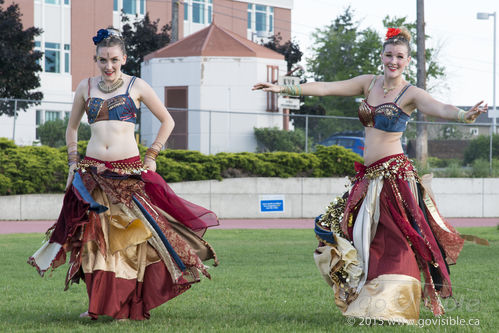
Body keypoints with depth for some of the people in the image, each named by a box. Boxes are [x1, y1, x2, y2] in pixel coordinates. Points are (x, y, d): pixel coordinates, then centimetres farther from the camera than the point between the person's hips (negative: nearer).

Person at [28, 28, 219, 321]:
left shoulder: (136, 86, 3)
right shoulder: (86, 87, 11)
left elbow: (167, 121, 10)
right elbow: (72, 127, 23)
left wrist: (152, 156, 4)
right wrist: (73, 162, 14)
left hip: (130, 173, -2)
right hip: (92, 173, 2)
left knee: (130, 238, -5)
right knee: (95, 238, 0)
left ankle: (126, 306, 2)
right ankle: (98, 304, 9)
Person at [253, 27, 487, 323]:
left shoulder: (411, 94, -6)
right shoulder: (369, 84, 12)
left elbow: (440, 108, -23)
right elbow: (326, 88, 12)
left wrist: (464, 116, -45)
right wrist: (284, 89, 8)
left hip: (395, 174, -7)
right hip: (369, 176, 7)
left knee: (396, 241, -13)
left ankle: (393, 307, -12)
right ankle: (366, 302, 15)